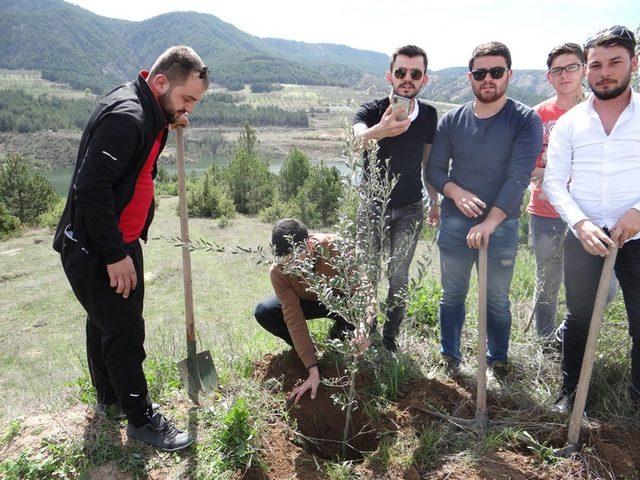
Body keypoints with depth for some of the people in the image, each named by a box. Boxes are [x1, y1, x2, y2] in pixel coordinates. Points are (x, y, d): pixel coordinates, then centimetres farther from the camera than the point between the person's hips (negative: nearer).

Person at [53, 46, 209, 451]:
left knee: (107, 322, 22)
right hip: (95, 250, -10)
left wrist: (170, 125, 4)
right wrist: (115, 255, -23)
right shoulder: (125, 117, -23)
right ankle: (141, 419, 16)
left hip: (120, 242, 10)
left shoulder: (148, 112, 6)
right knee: (124, 331, -1)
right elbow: (91, 189, -28)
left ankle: (110, 398, 40)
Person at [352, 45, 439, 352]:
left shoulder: (429, 115, -2)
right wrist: (379, 131, -60)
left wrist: (435, 201, 10)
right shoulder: (371, 111, -15)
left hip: (409, 210, 2)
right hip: (371, 205, -2)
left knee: (398, 277, 5)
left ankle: (390, 337, 21)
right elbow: (357, 139, -38)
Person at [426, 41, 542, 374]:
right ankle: (449, 356, 32)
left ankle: (498, 357, 34)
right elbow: (434, 169, 5)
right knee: (452, 296, 13)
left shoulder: (526, 120, -6)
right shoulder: (451, 120, 4)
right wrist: (456, 193, -15)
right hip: (454, 223, 3)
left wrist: (490, 222, -25)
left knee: (497, 300, 12)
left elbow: (519, 176, -16)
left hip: (502, 226, -2)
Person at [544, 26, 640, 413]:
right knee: (579, 318, 12)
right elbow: (554, 181, 1)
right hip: (583, 237, 1)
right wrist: (579, 223, -14)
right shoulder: (569, 122, 5)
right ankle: (572, 390, 28)